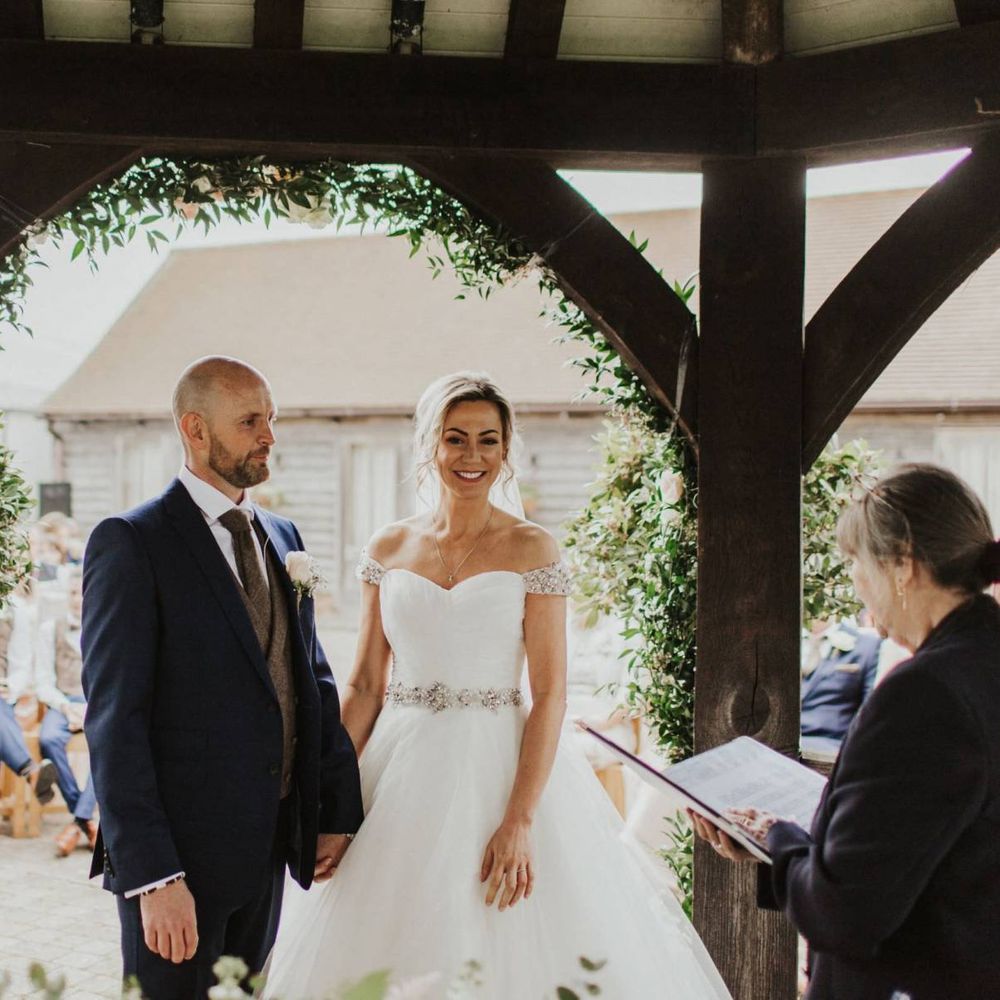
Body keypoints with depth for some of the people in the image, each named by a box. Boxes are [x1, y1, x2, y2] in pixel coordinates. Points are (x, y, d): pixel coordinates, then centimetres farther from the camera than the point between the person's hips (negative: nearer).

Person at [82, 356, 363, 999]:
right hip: (178, 853, -6)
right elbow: (113, 721, -15)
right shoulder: (131, 543, -11)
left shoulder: (283, 537, 11)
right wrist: (153, 877, -20)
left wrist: (340, 812, 6)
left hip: (269, 848, 6)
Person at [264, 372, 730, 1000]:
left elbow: (551, 694, -8)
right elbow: (366, 685, 8)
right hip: (403, 777, 3)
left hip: (500, 768, -3)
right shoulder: (390, 548, 6)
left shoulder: (531, 548, -3)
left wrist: (519, 821, -17)